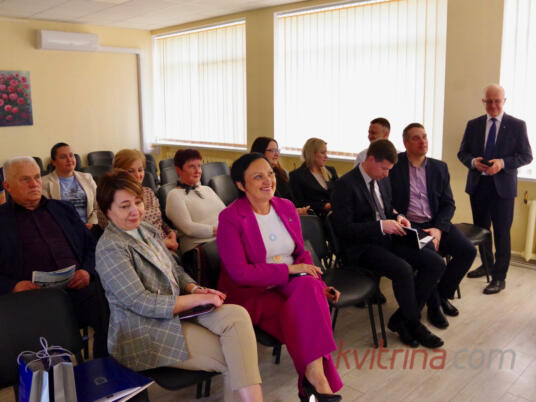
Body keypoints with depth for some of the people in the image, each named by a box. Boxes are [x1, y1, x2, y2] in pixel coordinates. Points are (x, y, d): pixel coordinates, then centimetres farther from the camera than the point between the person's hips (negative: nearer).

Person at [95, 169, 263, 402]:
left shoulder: (147, 230, 11)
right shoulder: (110, 248, -14)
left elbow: (175, 270, 18)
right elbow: (141, 303, -19)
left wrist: (195, 289, -3)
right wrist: (198, 299, -18)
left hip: (176, 312, 7)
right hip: (144, 335, -7)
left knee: (237, 315, -20)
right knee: (232, 357, -18)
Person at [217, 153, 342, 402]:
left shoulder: (286, 207, 7)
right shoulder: (230, 218, -11)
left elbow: (301, 253, 13)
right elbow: (240, 273, -17)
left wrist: (317, 283, -5)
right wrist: (288, 269, -19)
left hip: (290, 286, 5)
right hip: (251, 295, -5)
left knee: (309, 286, -29)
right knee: (306, 313, -28)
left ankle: (314, 377, -25)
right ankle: (317, 378, -14)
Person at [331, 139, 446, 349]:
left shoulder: (383, 180, 12)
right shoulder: (346, 184, -13)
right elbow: (343, 228, -19)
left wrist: (397, 217, 2)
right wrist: (381, 226, -23)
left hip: (387, 239, 8)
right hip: (362, 247, -8)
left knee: (436, 263, -7)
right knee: (403, 270, -31)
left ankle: (401, 319, 1)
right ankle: (413, 324, -4)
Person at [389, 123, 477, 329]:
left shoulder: (439, 167, 10)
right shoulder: (394, 165, -2)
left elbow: (448, 204, 7)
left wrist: (438, 229, -10)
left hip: (435, 224, 5)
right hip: (407, 226, -4)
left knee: (468, 250, -14)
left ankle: (443, 293, 11)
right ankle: (433, 305, -3)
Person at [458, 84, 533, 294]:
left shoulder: (517, 125, -1)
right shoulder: (473, 125, 7)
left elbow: (526, 156, -3)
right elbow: (462, 152, 9)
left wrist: (503, 163, -20)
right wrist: (473, 161, -13)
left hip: (503, 186, -4)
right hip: (478, 184, 4)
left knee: (501, 232, -1)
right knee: (480, 228, 16)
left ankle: (499, 278, 8)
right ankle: (487, 264, 35)